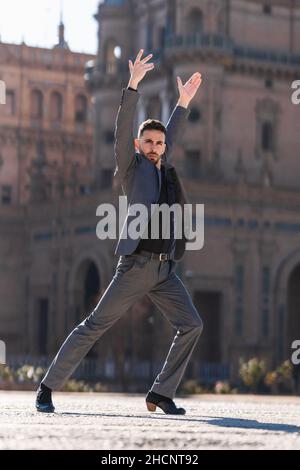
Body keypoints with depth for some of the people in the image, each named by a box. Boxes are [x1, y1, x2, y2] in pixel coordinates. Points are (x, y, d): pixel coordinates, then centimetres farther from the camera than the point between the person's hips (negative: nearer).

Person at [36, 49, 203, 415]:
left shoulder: (163, 169, 20)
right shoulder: (131, 166, 4)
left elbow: (170, 135, 36)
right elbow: (123, 128, -9)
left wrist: (184, 101, 40)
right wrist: (134, 83, -16)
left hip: (165, 270, 6)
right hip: (136, 265, -6)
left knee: (191, 326, -7)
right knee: (94, 326, -5)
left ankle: (161, 394, 1)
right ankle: (47, 388, 3)